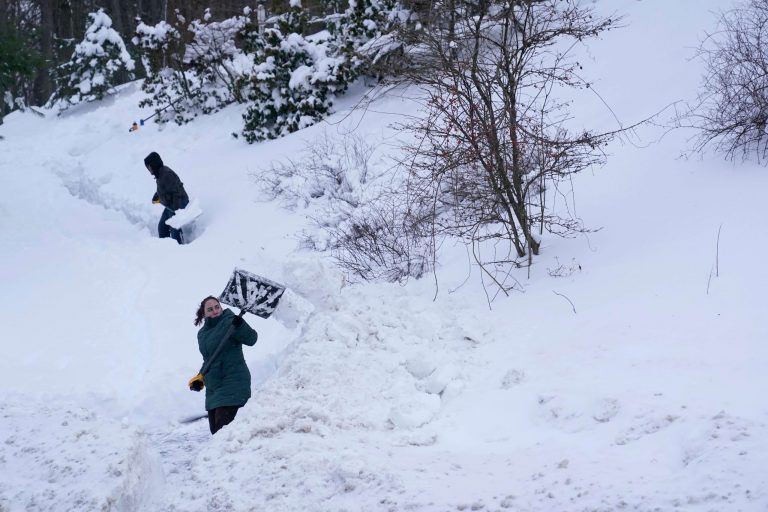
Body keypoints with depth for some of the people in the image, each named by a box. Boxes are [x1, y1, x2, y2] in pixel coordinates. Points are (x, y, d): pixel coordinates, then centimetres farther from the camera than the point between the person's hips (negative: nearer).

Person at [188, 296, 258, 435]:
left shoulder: (229, 322, -8)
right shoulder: (202, 334, 14)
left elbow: (251, 339, -20)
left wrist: (240, 325, -37)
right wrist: (199, 378, 11)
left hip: (232, 383, -8)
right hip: (213, 387, 8)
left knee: (223, 428, -20)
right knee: (215, 430, 10)